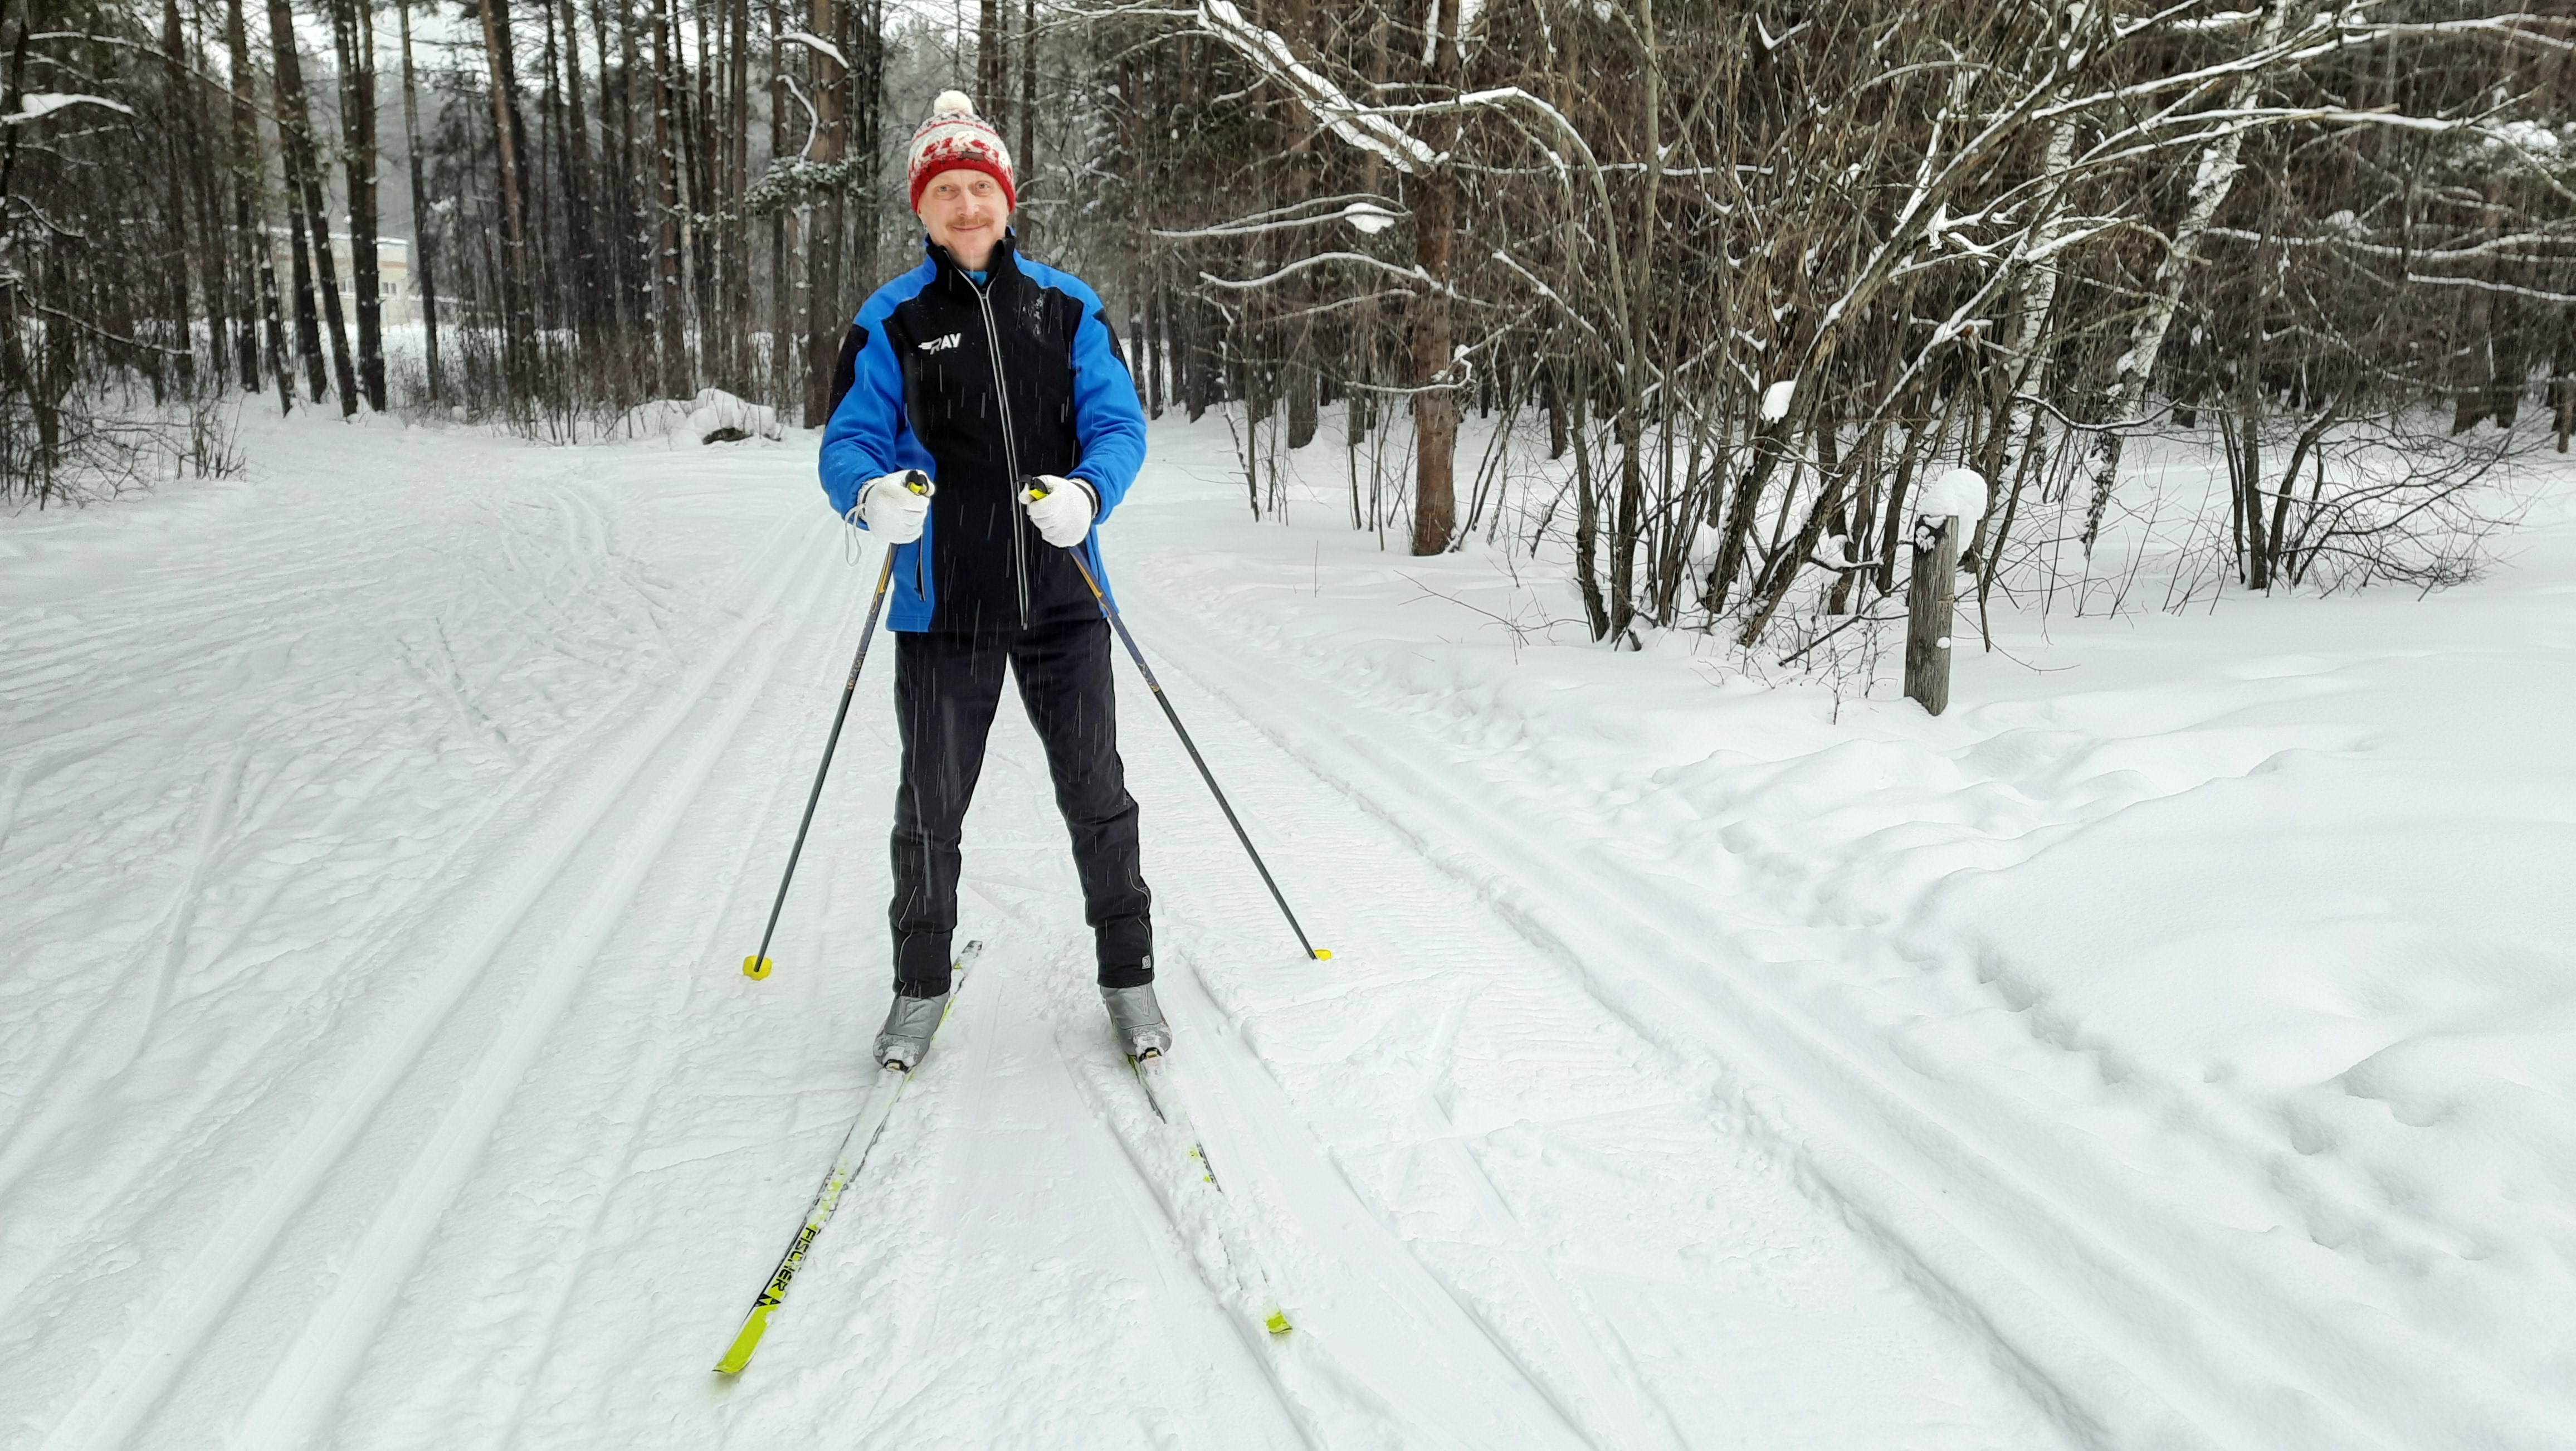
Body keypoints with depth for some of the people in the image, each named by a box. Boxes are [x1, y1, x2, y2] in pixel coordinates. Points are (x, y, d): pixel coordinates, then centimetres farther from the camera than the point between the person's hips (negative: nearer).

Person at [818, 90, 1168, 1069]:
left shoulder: (1066, 308, 5)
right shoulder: (891, 322, 3)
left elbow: (1117, 423, 0)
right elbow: (848, 440, 0)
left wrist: (1087, 491, -22)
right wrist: (874, 492, -23)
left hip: (1061, 595, 0)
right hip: (944, 603, 0)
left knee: (1096, 795, 6)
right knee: (931, 807, 9)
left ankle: (1127, 972, 24)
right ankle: (921, 983, 29)